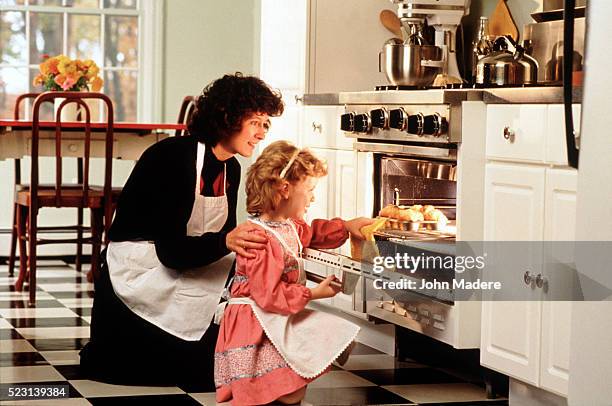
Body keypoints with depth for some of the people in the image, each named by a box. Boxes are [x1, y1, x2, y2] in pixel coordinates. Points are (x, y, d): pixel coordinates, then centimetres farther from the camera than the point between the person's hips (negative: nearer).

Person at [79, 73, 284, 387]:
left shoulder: (231, 169, 3)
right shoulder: (174, 156, -23)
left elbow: (226, 236, 4)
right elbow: (171, 250, -29)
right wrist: (226, 242, -45)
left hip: (180, 275, 9)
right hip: (138, 275, -9)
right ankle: (101, 354, 6)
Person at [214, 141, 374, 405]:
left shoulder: (289, 226, 9)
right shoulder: (262, 241, -24)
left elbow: (310, 234, 34)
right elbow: (269, 295, -24)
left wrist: (347, 227, 23)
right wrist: (313, 294, -16)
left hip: (283, 318, 10)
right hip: (255, 325, -10)